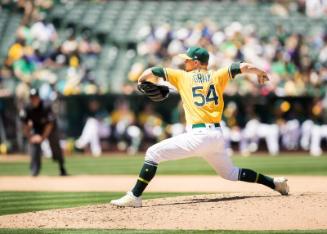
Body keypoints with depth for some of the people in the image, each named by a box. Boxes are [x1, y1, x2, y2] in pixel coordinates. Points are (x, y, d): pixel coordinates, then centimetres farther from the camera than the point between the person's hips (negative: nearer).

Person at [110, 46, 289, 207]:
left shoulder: (183, 76, 5)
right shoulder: (217, 76, 12)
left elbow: (151, 72, 4)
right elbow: (243, 67, 5)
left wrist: (142, 81, 25)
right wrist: (260, 73, 24)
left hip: (198, 135, -6)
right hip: (217, 135, 6)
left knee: (153, 153, -2)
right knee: (230, 173, 27)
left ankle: (134, 197, -12)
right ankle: (275, 183, 25)